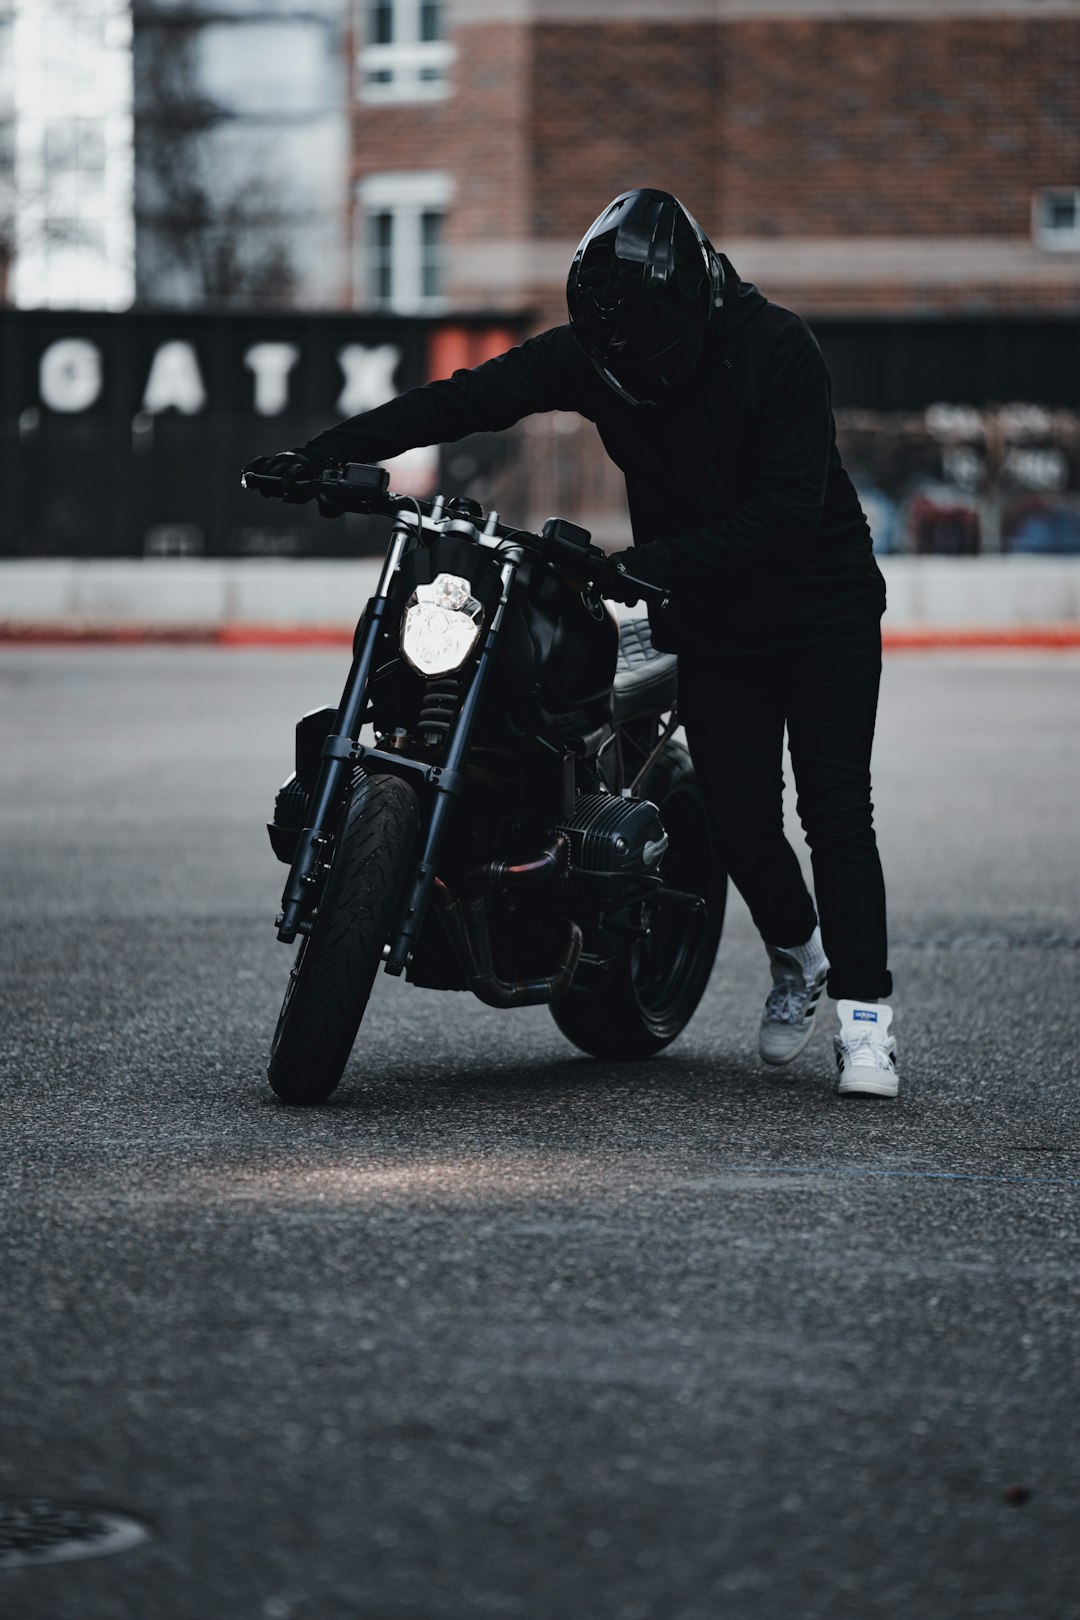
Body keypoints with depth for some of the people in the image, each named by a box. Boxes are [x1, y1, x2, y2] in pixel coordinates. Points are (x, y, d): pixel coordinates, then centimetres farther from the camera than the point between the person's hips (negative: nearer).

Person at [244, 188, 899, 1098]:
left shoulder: (776, 350, -21)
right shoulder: (592, 354, -8)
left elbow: (788, 510, -27)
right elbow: (468, 399, -14)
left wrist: (653, 562, -35)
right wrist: (325, 452, -25)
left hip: (821, 603, -4)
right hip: (705, 614, 4)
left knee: (836, 808, -11)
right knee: (738, 810, 3)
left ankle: (865, 1017, -8)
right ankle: (796, 955, 29)